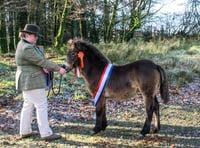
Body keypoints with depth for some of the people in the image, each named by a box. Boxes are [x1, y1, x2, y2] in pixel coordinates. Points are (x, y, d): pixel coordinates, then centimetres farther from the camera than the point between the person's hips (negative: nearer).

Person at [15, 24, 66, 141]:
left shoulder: (23, 44, 12)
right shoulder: (27, 48, -20)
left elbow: (40, 60, 16)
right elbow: (42, 61, -21)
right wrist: (58, 69, -15)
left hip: (27, 81, 11)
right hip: (32, 82, -11)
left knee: (28, 105, 16)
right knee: (41, 106, -5)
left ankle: (25, 131, 25)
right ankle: (46, 134, 0)